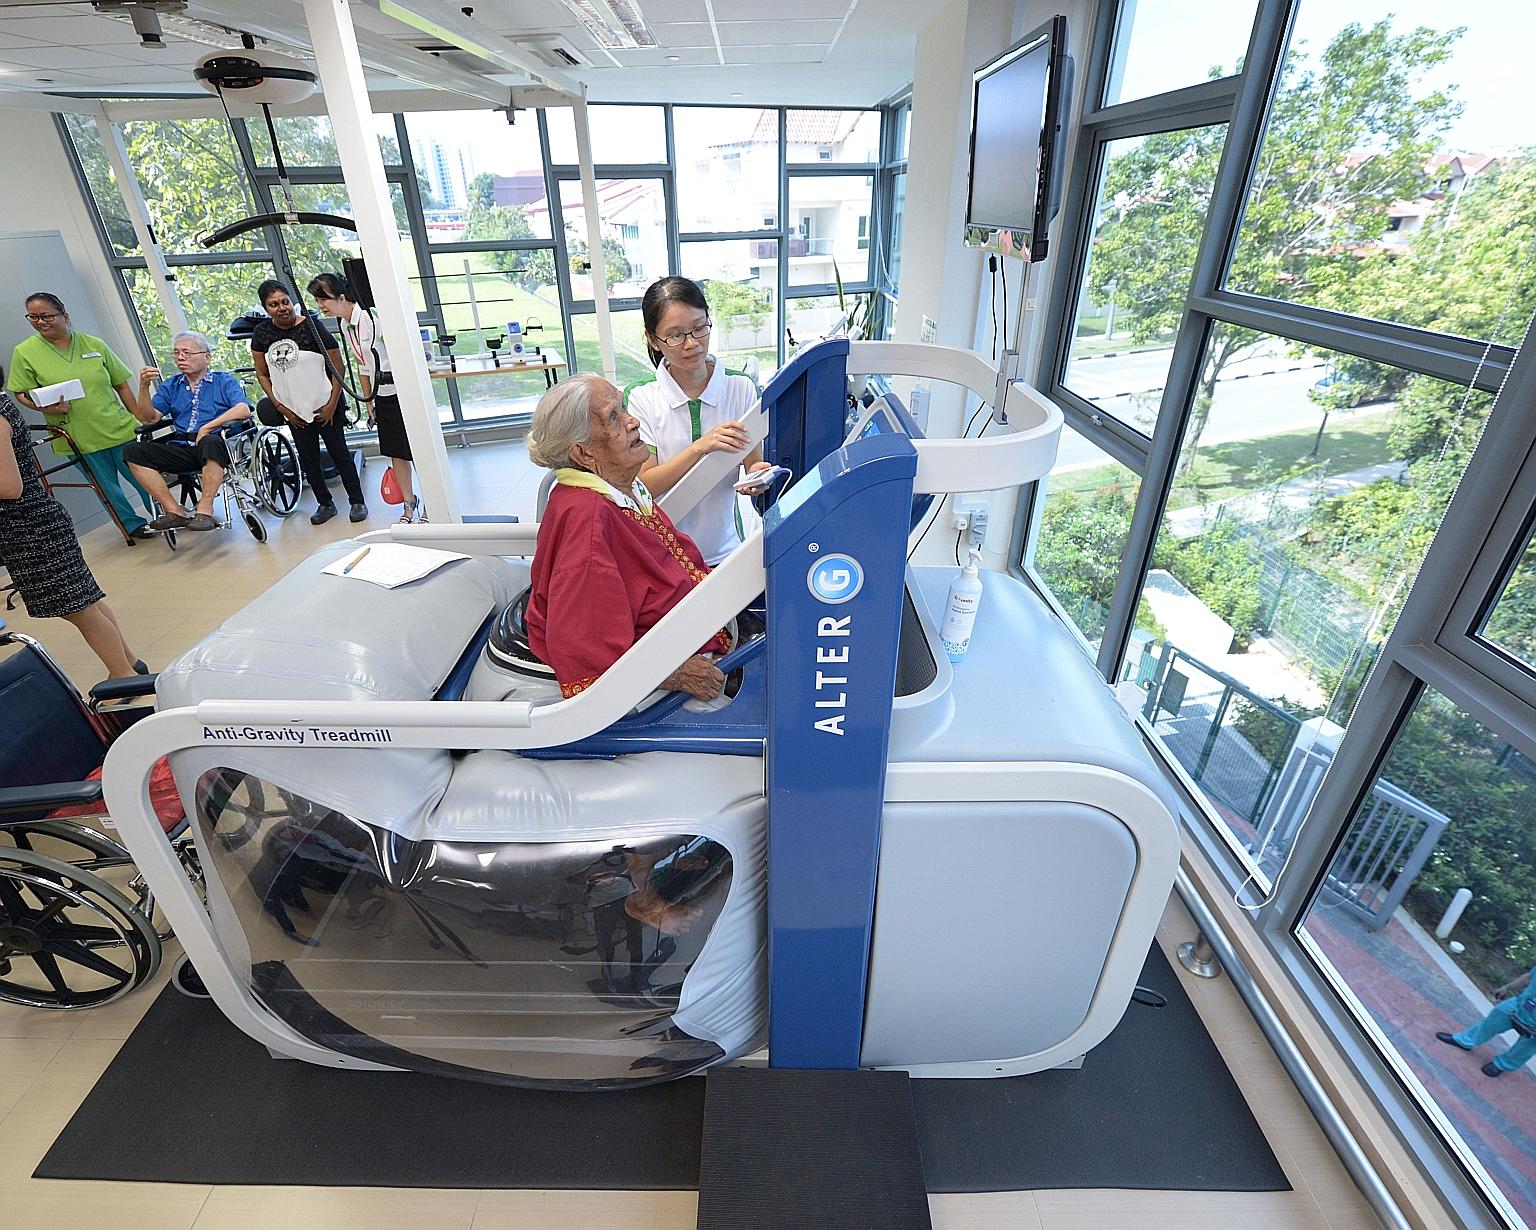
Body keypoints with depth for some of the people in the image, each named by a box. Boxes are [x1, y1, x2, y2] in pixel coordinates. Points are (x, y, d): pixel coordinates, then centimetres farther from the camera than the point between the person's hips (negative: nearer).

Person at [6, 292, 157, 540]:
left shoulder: (95, 345, 2)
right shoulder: (25, 352, 0)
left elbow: (121, 384, 6)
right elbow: (21, 394, 3)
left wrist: (141, 420, 4)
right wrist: (45, 408, -18)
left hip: (119, 429, 0)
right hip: (78, 439, 0)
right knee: (107, 490, 9)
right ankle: (133, 524, 25)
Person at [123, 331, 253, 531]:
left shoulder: (223, 381, 11)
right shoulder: (170, 386, 22)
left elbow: (243, 410, -9)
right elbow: (150, 418, 11)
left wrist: (208, 427, -15)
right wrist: (144, 386, -3)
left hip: (216, 444, -5)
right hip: (182, 449, 5)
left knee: (210, 441, -39)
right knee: (132, 451, -16)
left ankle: (204, 509, -33)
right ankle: (175, 511, -22)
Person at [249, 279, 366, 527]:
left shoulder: (312, 327, -12)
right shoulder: (261, 333, 0)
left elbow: (337, 368, -9)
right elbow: (262, 374, 8)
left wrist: (332, 404, -13)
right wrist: (280, 406, 0)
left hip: (324, 406, -4)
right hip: (294, 411, 4)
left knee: (339, 454, 2)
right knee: (308, 460, 10)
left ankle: (357, 501, 13)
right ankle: (325, 504, 22)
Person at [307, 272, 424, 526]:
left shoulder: (372, 316, -19)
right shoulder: (345, 325, 8)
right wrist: (368, 402, 19)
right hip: (382, 397, 9)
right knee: (395, 453, 13)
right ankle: (409, 505, 26)